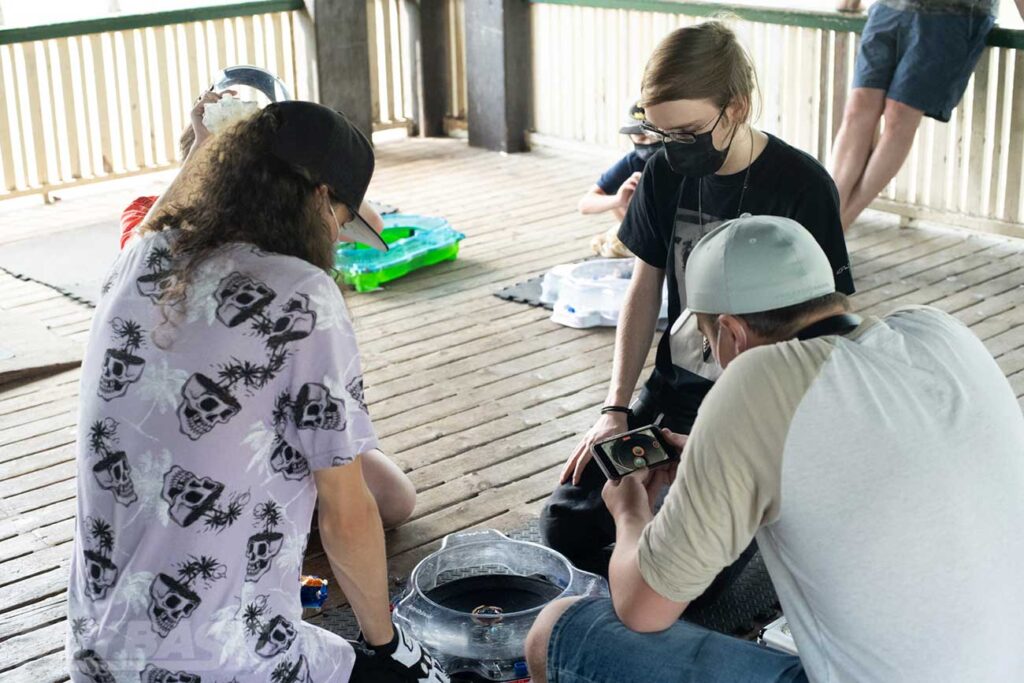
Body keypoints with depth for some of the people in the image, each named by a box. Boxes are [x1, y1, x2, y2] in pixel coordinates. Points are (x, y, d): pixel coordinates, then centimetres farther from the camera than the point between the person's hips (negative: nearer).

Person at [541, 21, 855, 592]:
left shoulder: (802, 188, -17)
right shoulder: (667, 174, 1)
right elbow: (645, 290, 8)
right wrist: (617, 410, 0)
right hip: (675, 387, 6)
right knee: (567, 527, -8)